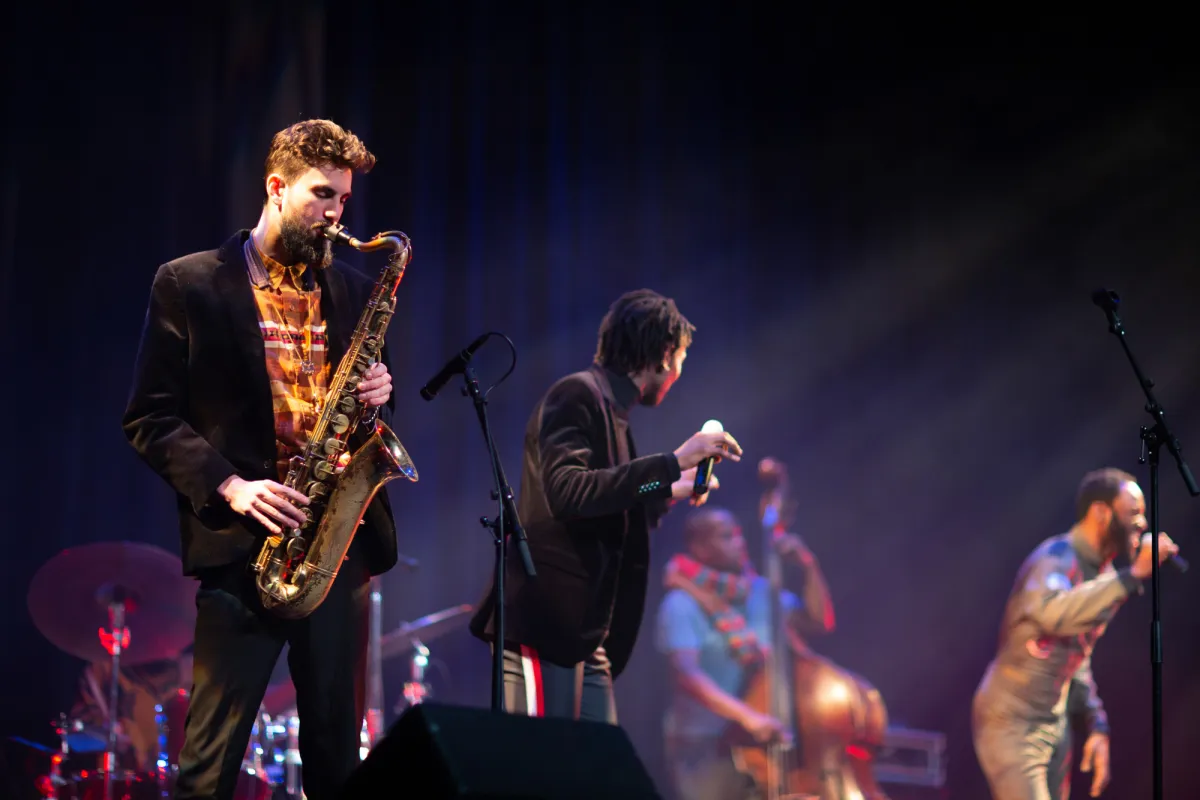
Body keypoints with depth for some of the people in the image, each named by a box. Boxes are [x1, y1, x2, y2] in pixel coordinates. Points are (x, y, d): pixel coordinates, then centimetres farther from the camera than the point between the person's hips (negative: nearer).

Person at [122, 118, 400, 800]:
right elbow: (151, 419, -1)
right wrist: (230, 486, -15)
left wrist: (377, 398, -2)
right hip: (243, 542, -4)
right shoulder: (189, 285, 2)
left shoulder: (354, 291, 15)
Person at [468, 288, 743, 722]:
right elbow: (567, 493, -25)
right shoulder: (578, 394, -8)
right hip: (544, 627, -9)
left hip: (586, 638, 9)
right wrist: (673, 462, -23)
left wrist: (671, 493, 30)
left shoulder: (612, 409, 20)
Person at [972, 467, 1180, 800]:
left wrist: (1097, 726, 13)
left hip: (1055, 727, 9)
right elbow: (1055, 612, -41)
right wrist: (1134, 574, -38)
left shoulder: (1104, 575, 11)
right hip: (1011, 723, -9)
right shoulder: (1056, 558, -16)